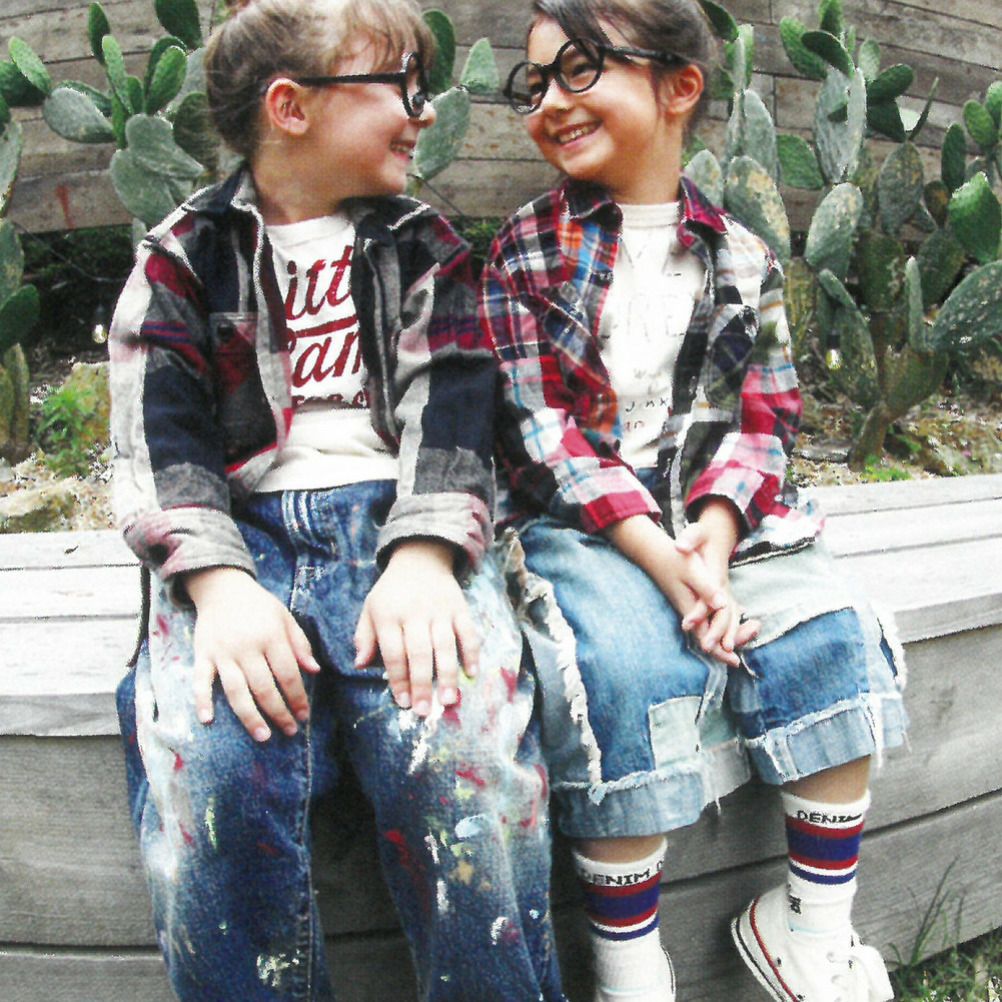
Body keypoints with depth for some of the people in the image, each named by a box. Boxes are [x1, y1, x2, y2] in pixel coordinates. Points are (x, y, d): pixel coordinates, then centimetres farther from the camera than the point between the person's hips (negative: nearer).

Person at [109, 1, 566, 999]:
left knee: (462, 741, -29)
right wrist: (217, 580, -19)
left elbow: (449, 413, 3)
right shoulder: (184, 256, 14)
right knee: (203, 768, -29)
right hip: (245, 530, 0)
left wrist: (423, 558, -17)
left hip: (396, 520, 1)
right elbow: (158, 437, 0)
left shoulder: (424, 247, 17)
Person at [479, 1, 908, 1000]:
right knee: (633, 672, -29)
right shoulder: (524, 249, 3)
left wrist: (711, 532, -16)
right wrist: (654, 551, -19)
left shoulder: (740, 258, 10)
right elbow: (540, 428, -7)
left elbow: (762, 419, 5)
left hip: (717, 514, 3)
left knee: (834, 640, -18)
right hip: (579, 520, -3)